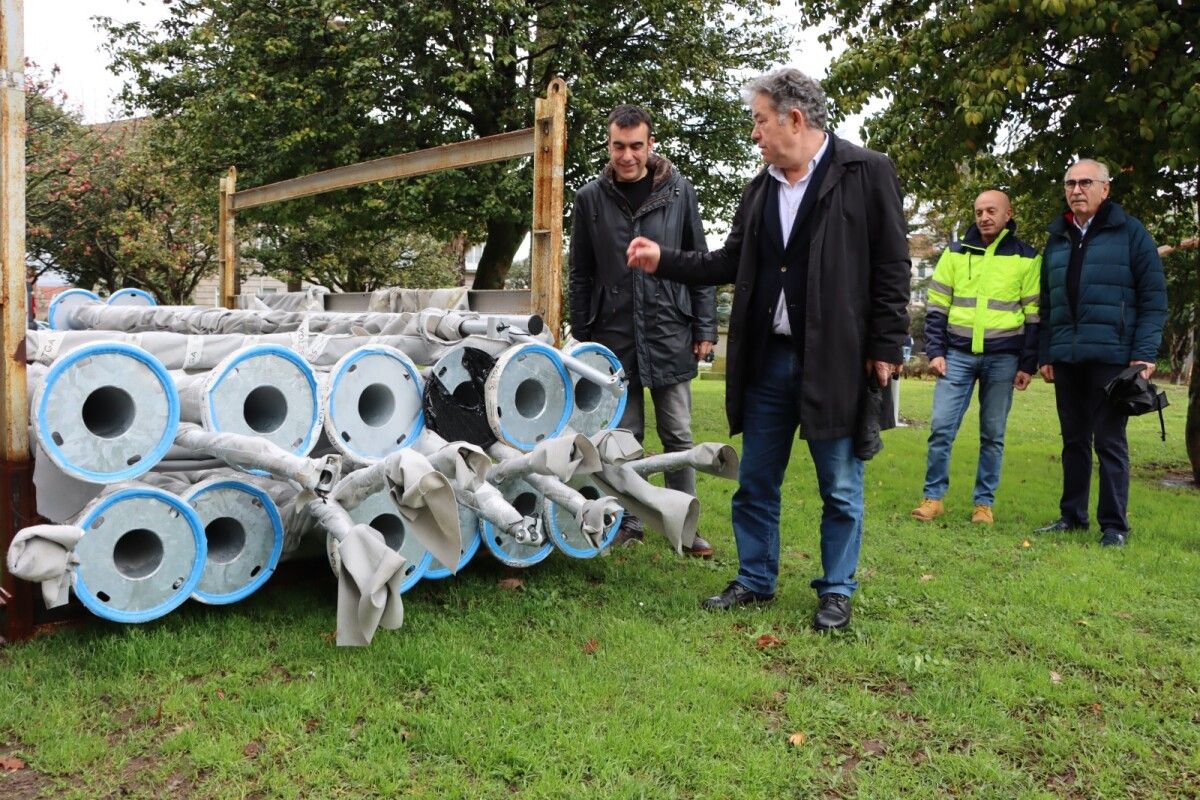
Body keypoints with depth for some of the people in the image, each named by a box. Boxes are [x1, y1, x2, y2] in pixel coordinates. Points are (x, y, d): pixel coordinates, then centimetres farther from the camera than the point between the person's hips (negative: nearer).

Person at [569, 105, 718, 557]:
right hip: (614, 337, 1)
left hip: (670, 334, 0)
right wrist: (582, 336, 4)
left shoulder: (679, 192, 1)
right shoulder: (590, 199, 2)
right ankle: (629, 522, 19)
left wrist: (705, 329, 1)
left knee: (678, 436, 6)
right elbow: (580, 274, 7)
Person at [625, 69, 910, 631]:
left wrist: (886, 348, -10)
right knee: (755, 482, 13)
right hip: (767, 359, 6)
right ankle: (755, 580, 28)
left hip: (836, 361, -6)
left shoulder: (866, 173, -5)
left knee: (840, 488, 6)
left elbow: (892, 267, -7)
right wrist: (663, 260, 10)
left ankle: (836, 591, 21)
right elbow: (729, 264, 18)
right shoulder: (761, 189, 13)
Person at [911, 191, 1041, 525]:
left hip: (1002, 358, -1)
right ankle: (933, 497, 5)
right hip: (958, 355, 1)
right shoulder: (955, 253, 7)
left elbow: (1034, 315, 3)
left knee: (993, 434, 5)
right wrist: (935, 351, -2)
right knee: (941, 427, -5)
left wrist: (1028, 365, -1)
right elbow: (937, 307, 7)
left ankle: (984, 502, 14)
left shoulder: (1027, 258, 4)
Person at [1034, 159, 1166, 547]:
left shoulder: (1130, 233, 0)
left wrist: (1145, 352, -11)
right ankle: (1072, 515, 20)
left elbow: (1154, 297, -4)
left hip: (1112, 355, -5)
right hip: (1066, 357, 5)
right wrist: (1045, 354, 11)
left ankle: (1114, 525, 7)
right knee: (1074, 439, 11)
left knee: (1109, 441, -1)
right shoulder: (1056, 239, 14)